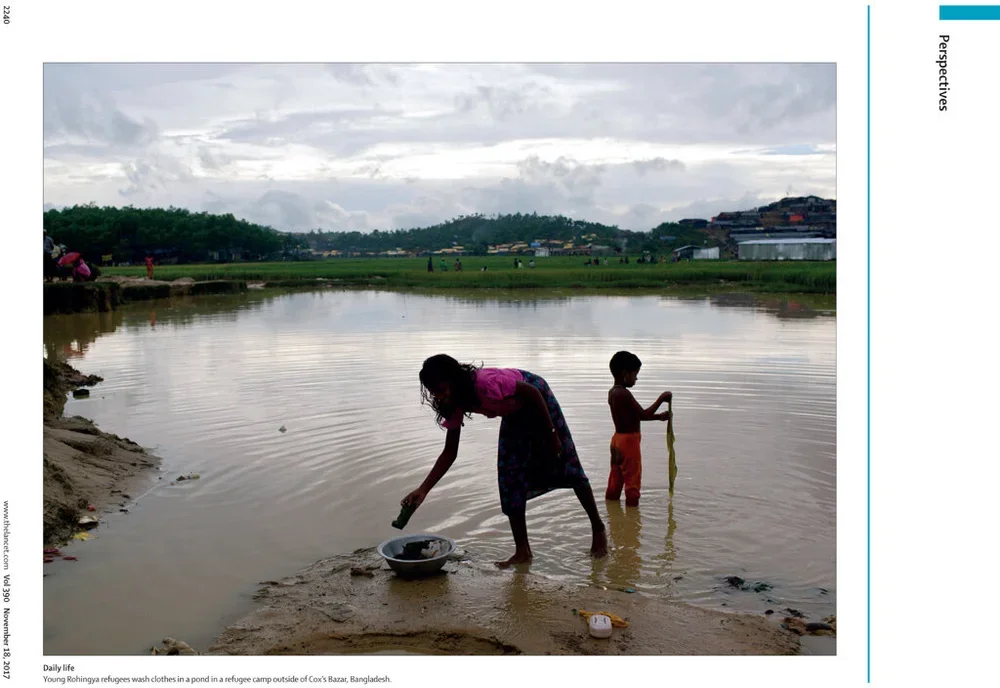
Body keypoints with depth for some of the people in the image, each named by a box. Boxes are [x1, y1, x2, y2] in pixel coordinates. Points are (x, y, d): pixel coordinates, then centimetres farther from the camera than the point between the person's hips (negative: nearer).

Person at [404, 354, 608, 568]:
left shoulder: (487, 383, -40)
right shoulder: (455, 405, -17)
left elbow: (533, 392, -28)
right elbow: (450, 453, -11)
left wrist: (551, 434, -21)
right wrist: (423, 490, -18)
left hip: (537, 401, -6)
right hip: (515, 415, 6)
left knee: (565, 463, 0)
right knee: (509, 477, -3)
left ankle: (598, 529, 18)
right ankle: (522, 551, 4)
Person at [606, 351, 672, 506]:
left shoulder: (612, 392, 8)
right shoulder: (624, 394, -22)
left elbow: (635, 415, 15)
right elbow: (643, 415, -23)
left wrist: (659, 416, 13)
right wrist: (661, 399, -15)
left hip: (618, 439, 9)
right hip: (629, 440, -9)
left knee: (616, 477, 18)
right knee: (633, 478, 2)